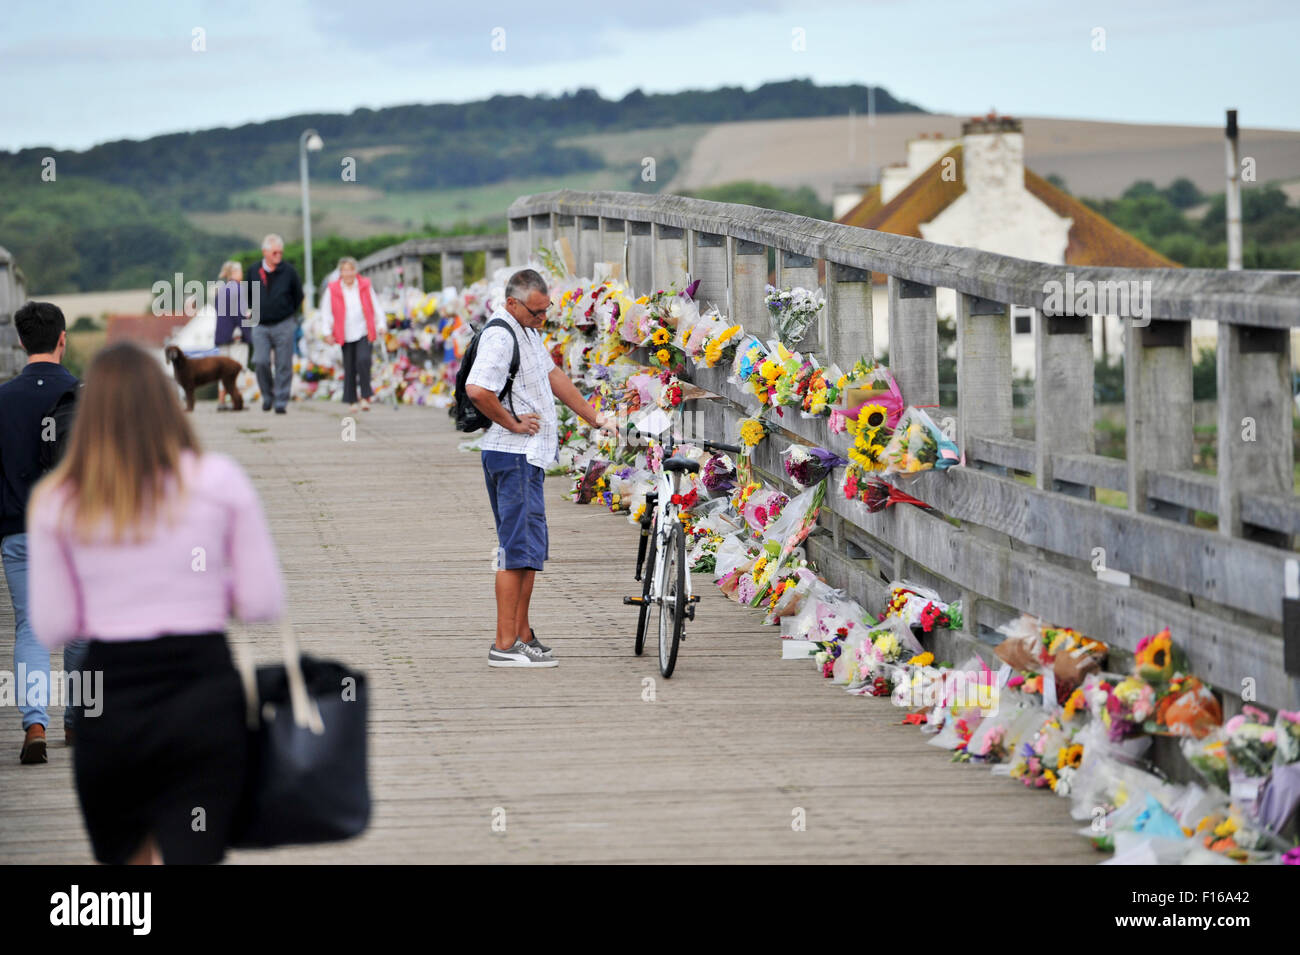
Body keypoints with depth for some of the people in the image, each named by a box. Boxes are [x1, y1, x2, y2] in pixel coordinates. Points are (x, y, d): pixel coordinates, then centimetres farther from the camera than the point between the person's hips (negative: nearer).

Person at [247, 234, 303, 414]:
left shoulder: (288, 271, -1)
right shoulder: (255, 271, 2)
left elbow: (298, 296, 11)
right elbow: (247, 294, 18)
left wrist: (291, 314, 11)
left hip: (284, 325, -1)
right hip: (260, 325, 1)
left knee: (283, 365, -1)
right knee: (260, 362, -10)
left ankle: (281, 401, 5)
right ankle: (267, 396, 10)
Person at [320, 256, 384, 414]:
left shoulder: (365, 285, 2)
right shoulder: (332, 289, -1)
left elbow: (376, 306, 9)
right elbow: (326, 312, 5)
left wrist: (382, 325, 5)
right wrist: (328, 332, -1)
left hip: (364, 332, -1)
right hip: (345, 335, 1)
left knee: (363, 360, -20)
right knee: (349, 368, 1)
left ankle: (366, 397, -12)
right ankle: (352, 401, 15)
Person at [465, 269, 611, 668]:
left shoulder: (527, 331, 16)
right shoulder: (500, 336, -18)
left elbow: (553, 376, 25)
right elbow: (476, 390, -31)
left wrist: (594, 417, 24)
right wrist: (512, 423, -18)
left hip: (529, 455, 11)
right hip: (512, 455, -11)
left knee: (531, 548, 14)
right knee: (520, 546, -12)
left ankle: (522, 636, 19)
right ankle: (505, 646, -12)